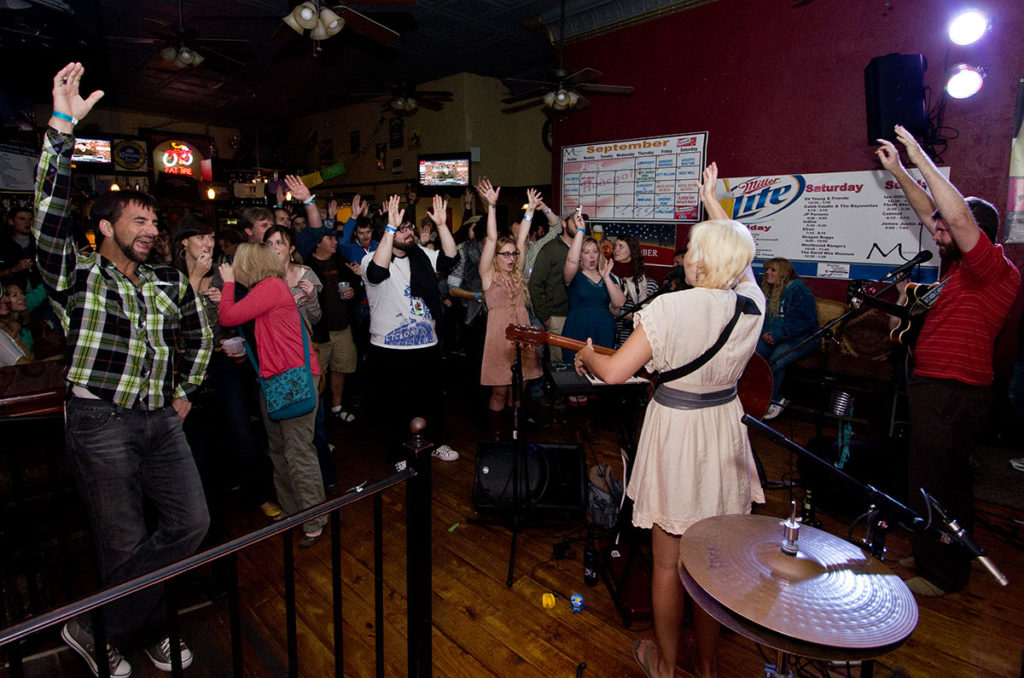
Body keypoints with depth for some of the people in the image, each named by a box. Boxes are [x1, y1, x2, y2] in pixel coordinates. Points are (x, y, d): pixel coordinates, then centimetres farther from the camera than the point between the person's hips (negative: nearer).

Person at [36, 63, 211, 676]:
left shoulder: (168, 282, 10)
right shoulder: (76, 276, -2)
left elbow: (200, 334, 21)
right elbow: (51, 215, -18)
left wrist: (186, 391, 16)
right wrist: (62, 128, -25)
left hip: (162, 420, 5)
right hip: (102, 424, -5)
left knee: (191, 522, 3)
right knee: (126, 546, 4)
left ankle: (102, 629, 23)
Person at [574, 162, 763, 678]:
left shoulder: (671, 307, -22)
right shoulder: (750, 305, -6)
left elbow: (614, 372, -21)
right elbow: (737, 252, 15)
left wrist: (587, 355, 1)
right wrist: (713, 204, 28)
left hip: (675, 429, -5)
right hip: (725, 428, 5)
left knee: (668, 562, 14)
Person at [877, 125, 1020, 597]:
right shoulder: (965, 267, 12)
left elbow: (959, 216, -28)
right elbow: (931, 214, 20)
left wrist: (922, 158, -19)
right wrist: (898, 172, 22)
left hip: (952, 393, -10)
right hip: (939, 388, 10)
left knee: (933, 483, -2)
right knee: (949, 479, 20)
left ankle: (941, 575, 13)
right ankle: (943, 561, 35)